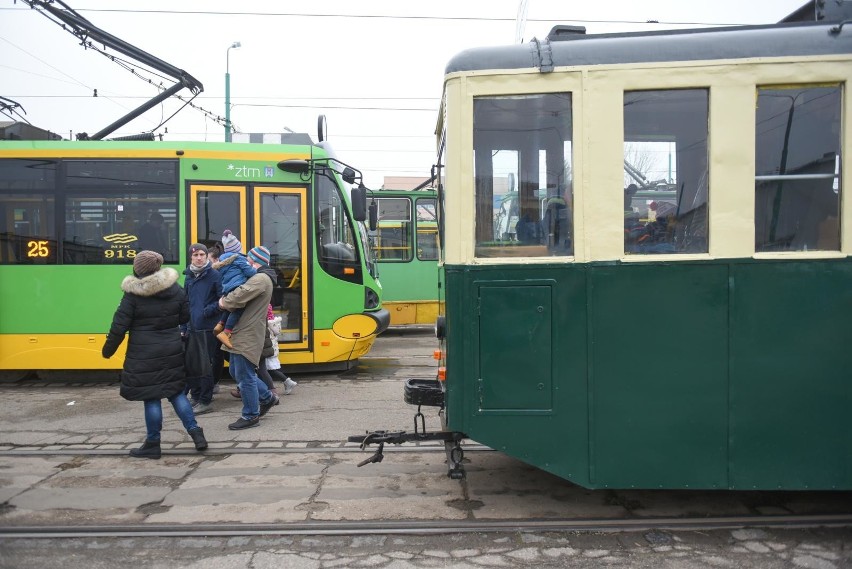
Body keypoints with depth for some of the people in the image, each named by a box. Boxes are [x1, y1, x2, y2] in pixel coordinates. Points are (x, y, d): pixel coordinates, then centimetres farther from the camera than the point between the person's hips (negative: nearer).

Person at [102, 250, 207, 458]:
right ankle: (195, 432, 10)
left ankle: (153, 444, 15)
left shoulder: (132, 295, -12)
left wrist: (108, 349, 4)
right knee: (176, 392, 16)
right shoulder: (176, 290, -1)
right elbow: (185, 317, 8)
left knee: (151, 398, 4)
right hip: (172, 353, 4)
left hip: (144, 357, -4)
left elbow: (119, 326, -9)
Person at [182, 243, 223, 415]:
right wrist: (184, 326, 11)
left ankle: (206, 401, 11)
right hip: (192, 328, 6)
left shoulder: (215, 275, -7)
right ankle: (195, 396, 27)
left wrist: (207, 311, -17)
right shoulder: (188, 277, 12)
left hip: (208, 328, -6)